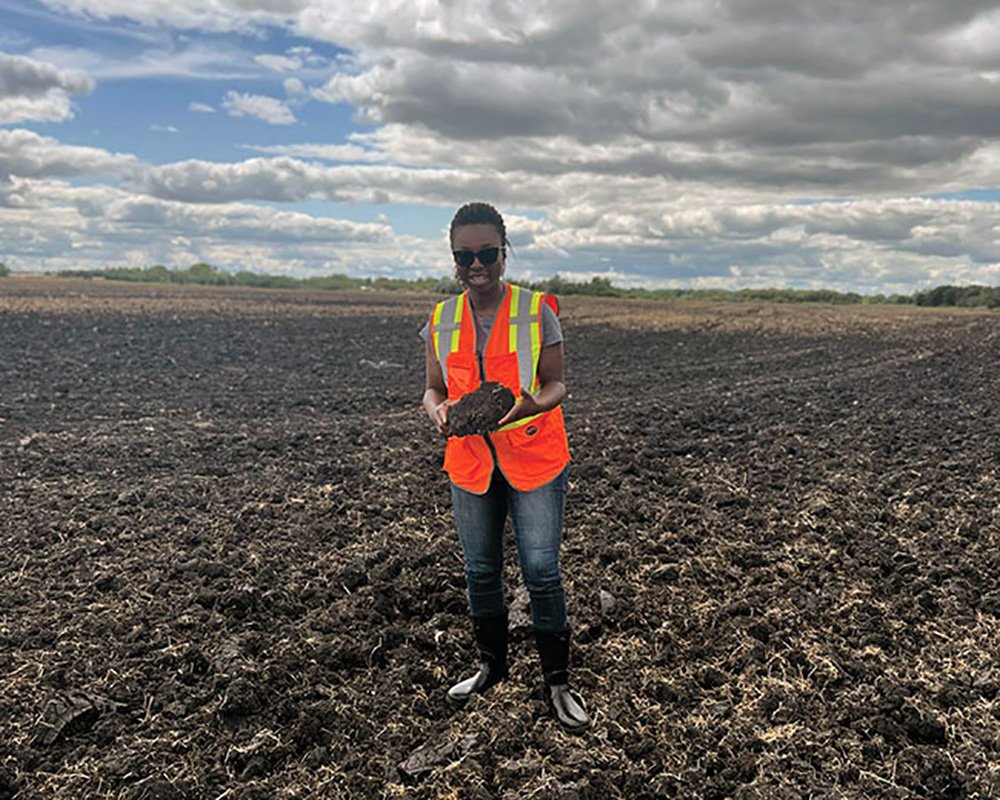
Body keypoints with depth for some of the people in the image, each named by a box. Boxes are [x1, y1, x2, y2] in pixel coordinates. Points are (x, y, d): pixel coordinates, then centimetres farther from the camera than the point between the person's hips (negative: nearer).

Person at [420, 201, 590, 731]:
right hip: (470, 460, 3)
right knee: (480, 570, 13)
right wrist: (438, 412, -16)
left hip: (534, 458, -3)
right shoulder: (442, 319, 4)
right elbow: (433, 389, 8)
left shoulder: (536, 310, -5)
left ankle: (557, 683, 14)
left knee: (541, 570, -3)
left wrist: (536, 404, -25)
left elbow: (556, 383, -2)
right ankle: (492, 666, 35)